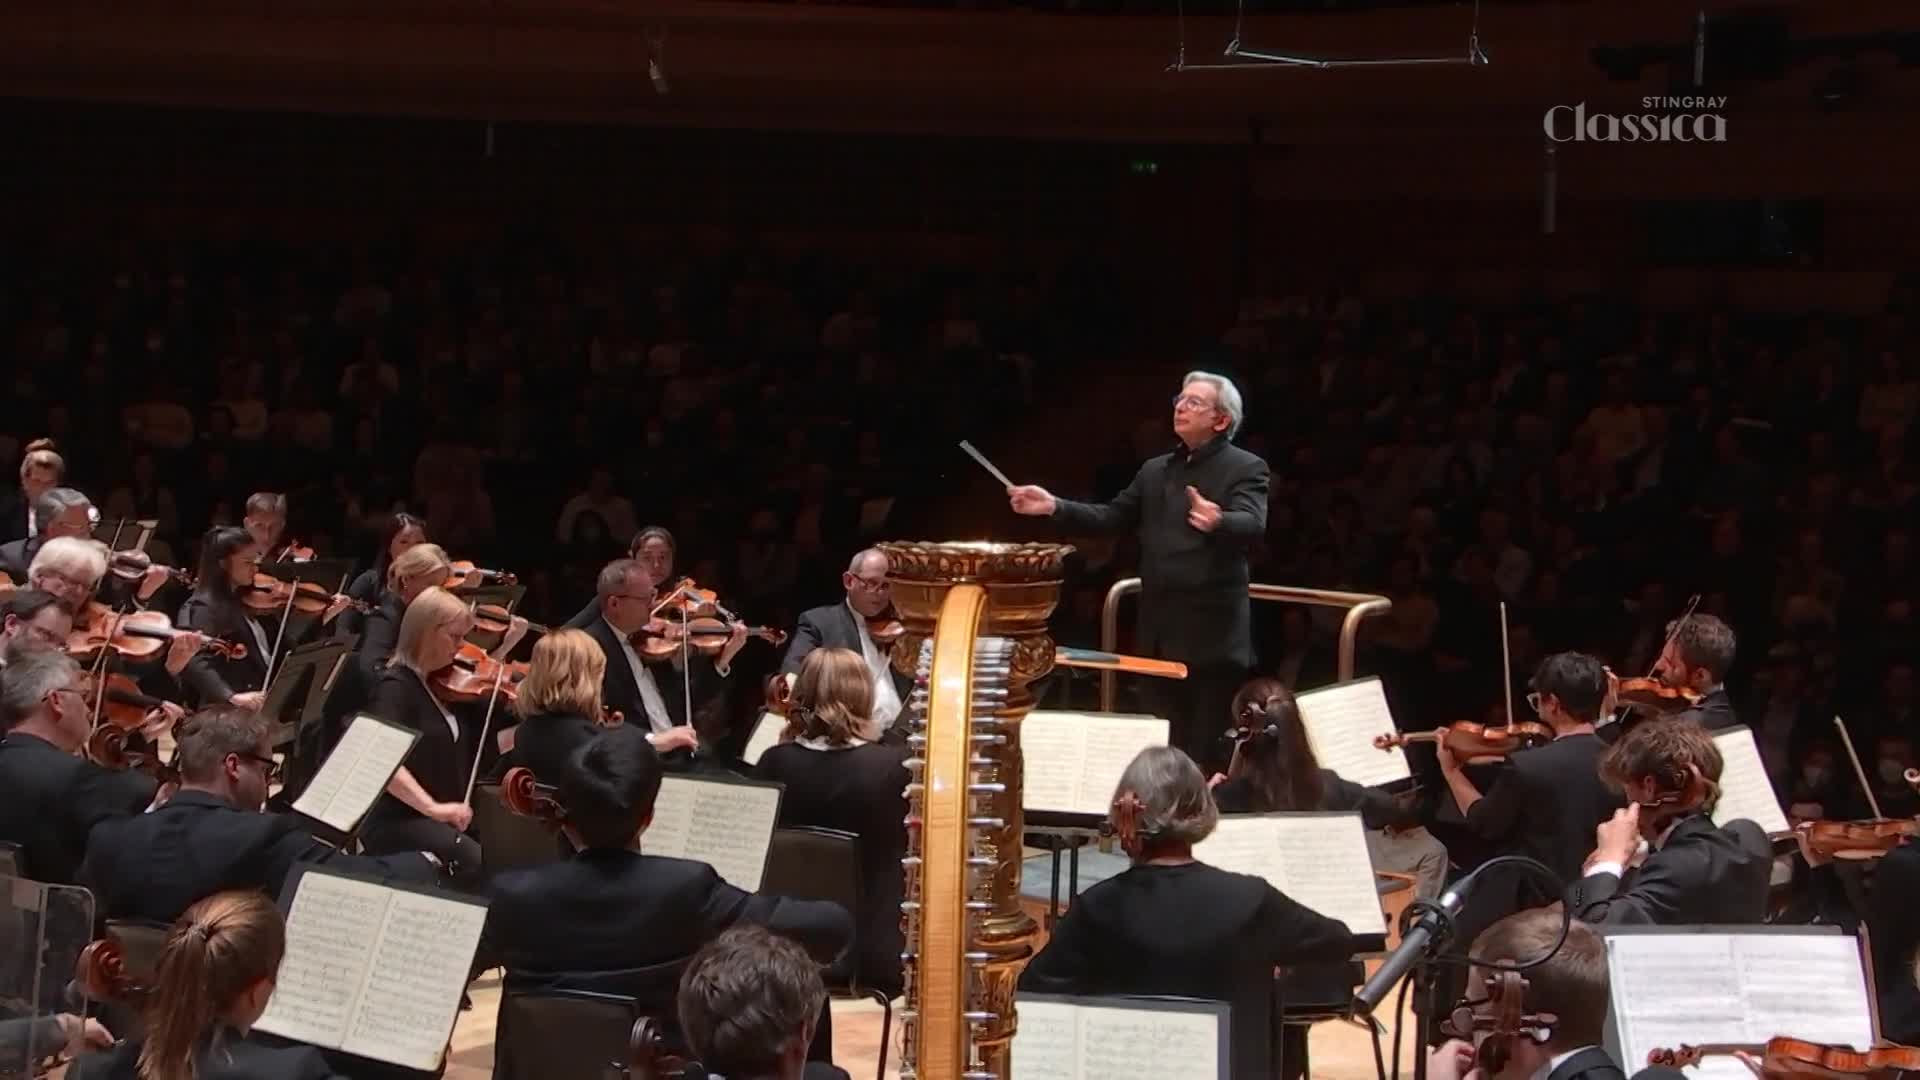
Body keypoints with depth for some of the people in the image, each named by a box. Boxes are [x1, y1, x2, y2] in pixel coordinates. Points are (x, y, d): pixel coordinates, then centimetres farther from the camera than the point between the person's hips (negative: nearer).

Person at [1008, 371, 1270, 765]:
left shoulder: (1245, 468, -6)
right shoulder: (1155, 470, 15)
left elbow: (1253, 526, -22)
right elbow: (1113, 517, 16)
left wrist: (1218, 522, -45)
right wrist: (1054, 507, 3)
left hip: (1212, 636, -7)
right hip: (1161, 632, 7)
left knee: (1209, 753, -5)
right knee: (1168, 746, 13)